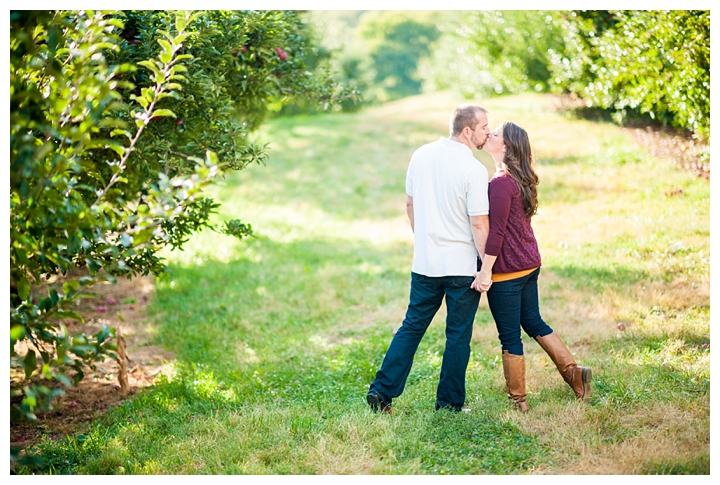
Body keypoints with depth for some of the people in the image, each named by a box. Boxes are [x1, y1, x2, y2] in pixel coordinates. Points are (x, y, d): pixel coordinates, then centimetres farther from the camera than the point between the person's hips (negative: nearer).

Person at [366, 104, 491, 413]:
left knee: (412, 327, 14)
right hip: (462, 266, -5)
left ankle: (381, 391, 11)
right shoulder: (474, 170, -15)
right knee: (458, 335, 8)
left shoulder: (422, 155, 2)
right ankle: (449, 403, 16)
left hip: (424, 263, 5)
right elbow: (479, 225, -15)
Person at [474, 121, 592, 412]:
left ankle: (517, 400, 13)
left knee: (509, 336, 3)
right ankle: (573, 372, 23)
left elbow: (496, 232, -22)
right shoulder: (520, 180, 10)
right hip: (529, 264, 9)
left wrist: (485, 272, -19)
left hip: (506, 270, -9)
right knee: (533, 323, 22)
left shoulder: (500, 183, -20)